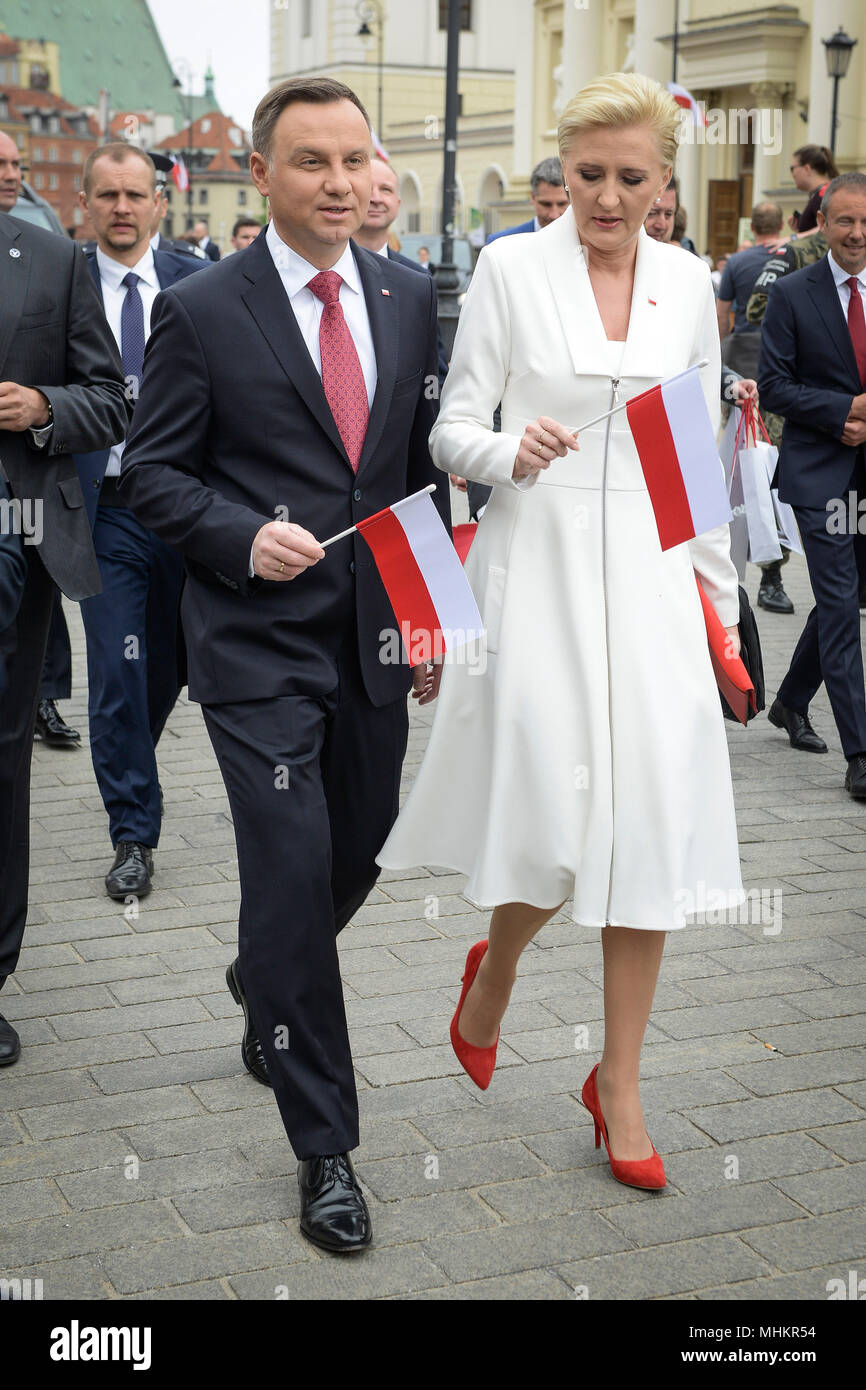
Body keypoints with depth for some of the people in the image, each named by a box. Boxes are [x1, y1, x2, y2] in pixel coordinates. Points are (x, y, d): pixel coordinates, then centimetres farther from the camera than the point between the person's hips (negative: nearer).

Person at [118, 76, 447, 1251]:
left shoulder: (409, 297, 7)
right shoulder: (201, 312, -6)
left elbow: (423, 461, 12)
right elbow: (153, 472, -3)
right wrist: (244, 537, -20)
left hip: (375, 637, 5)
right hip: (258, 640, -5)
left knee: (357, 856, 15)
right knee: (293, 871, -7)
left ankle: (265, 983, 50)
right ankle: (324, 1147, 7)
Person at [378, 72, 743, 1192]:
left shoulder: (688, 283, 9)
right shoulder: (510, 267, -1)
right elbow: (452, 430, 0)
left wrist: (719, 597, 12)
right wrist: (512, 451, -23)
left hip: (652, 578, 3)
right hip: (538, 569, -3)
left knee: (651, 823, -1)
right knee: (557, 823, -5)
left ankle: (619, 1084, 14)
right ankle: (494, 967, 31)